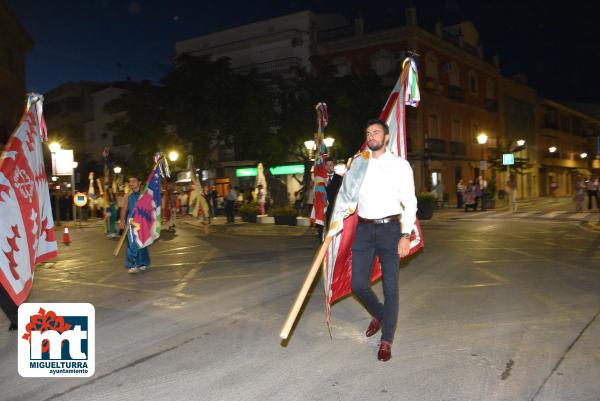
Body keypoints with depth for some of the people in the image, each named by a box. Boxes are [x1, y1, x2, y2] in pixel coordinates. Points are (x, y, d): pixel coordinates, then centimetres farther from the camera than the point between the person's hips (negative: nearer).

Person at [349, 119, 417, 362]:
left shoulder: (400, 165, 2)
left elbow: (410, 202, -2)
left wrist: (406, 236, -10)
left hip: (389, 228, -3)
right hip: (364, 229, 3)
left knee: (390, 287, 0)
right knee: (358, 285, 2)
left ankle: (386, 341, 13)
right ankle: (379, 314, 33)